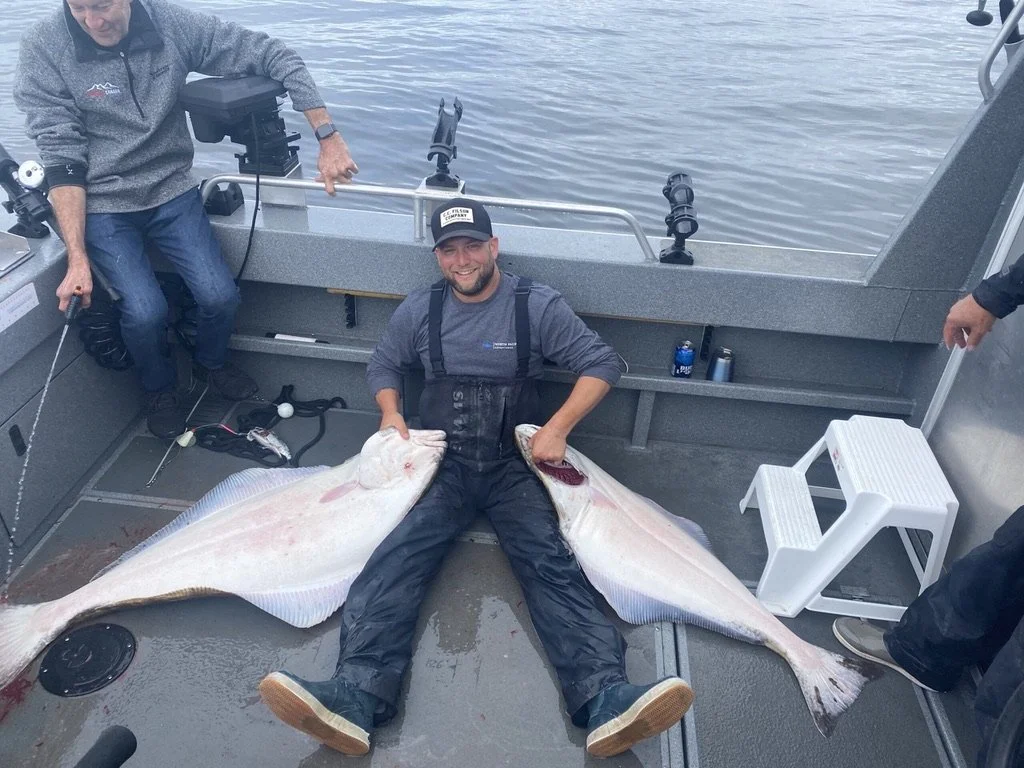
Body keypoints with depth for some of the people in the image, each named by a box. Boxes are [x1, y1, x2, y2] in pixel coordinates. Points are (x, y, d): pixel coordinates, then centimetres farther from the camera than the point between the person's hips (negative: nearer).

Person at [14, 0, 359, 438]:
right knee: (145, 311, -20)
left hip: (172, 192, 2)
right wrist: (77, 258, -21)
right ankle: (159, 390, 16)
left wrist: (328, 137, -14)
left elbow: (274, 57, -7)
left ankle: (211, 363, 24)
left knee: (220, 295, -13)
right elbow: (61, 160, -15)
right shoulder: (43, 49, -14)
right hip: (101, 207, -2)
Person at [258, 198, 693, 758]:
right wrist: (391, 414, 1)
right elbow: (382, 365, 21)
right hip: (440, 462, 2)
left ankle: (605, 700, -38)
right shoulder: (420, 310, 8)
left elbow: (601, 364, 2)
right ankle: (356, 698, -40)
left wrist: (558, 427, -10)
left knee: (549, 560, -25)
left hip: (515, 465, -1)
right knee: (398, 555, -25)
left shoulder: (537, 305, 0)